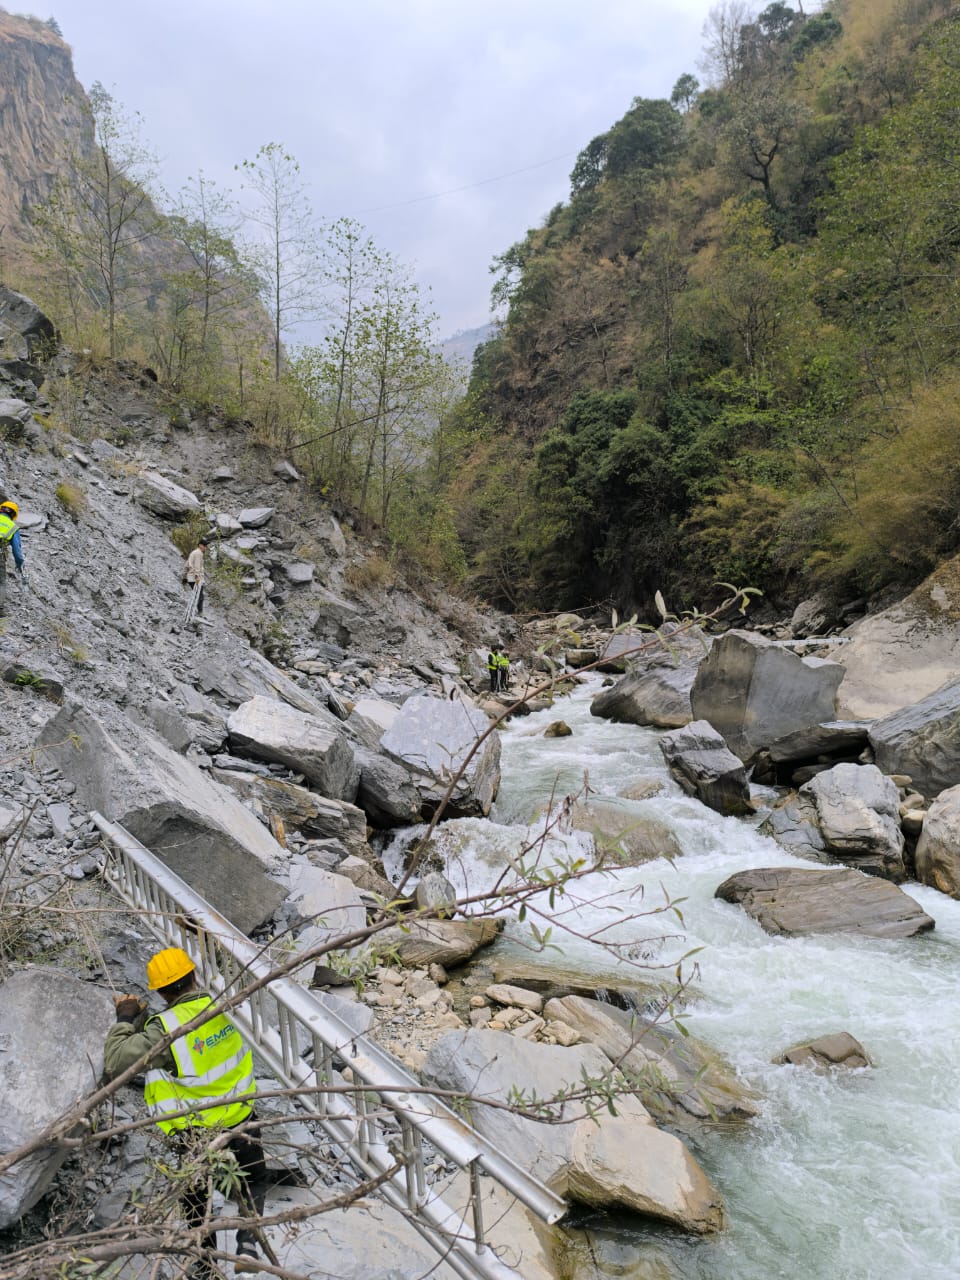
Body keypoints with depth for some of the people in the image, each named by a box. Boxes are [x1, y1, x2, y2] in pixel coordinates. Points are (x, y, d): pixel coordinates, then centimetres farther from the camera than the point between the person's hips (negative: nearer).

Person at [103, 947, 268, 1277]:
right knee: (253, 1180, 27)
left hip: (194, 1131, -2)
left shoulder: (165, 1029, -26)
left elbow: (115, 1063, -26)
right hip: (239, 1116, 3)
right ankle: (248, 1243, 11)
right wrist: (141, 1018, 7)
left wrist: (125, 1021, -13)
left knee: (195, 1193, 26)